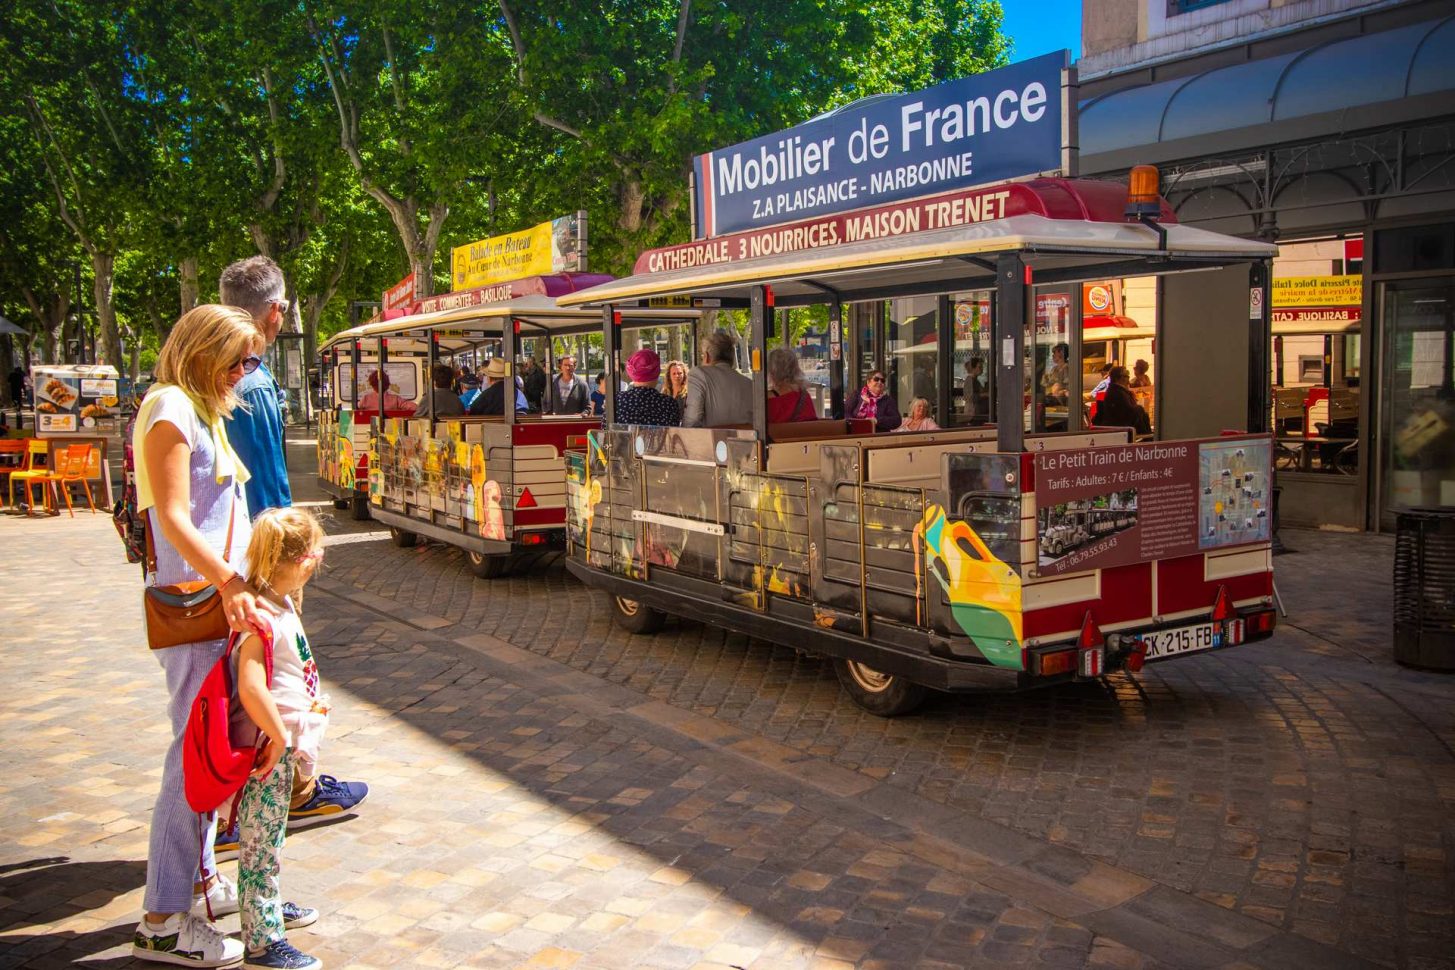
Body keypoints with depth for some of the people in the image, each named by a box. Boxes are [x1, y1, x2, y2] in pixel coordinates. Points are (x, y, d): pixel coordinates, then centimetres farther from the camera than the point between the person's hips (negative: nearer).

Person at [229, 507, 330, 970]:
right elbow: (251, 688, -31)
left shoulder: (280, 605, 8)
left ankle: (268, 906, 43)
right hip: (267, 746, -10)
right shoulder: (260, 617, -24)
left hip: (283, 745, 10)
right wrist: (278, 736, -22)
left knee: (269, 838, 25)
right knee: (262, 842, 1)